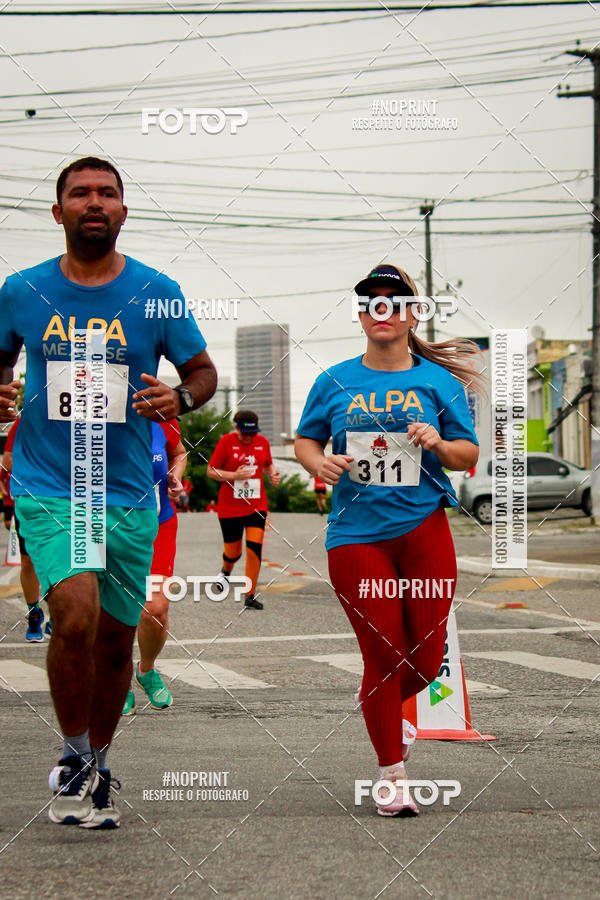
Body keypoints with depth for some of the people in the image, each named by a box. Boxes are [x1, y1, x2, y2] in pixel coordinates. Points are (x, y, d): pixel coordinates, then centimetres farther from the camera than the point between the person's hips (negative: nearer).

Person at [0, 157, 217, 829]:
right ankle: (74, 756, -1)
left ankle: (95, 771, 31)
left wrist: (180, 399, -11)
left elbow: (204, 371, 11)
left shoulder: (156, 293, 1)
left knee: (115, 640, 10)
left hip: (129, 495, 2)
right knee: (76, 614, -23)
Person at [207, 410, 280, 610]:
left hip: (256, 505, 2)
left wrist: (273, 473, -1)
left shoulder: (262, 442, 4)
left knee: (254, 548, -12)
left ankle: (250, 596, -5)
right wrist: (234, 475, -19)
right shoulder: (226, 442, -6)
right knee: (233, 552, 8)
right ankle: (226, 572, 46)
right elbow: (211, 471, -4)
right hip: (230, 508, -2)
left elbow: (268, 464, 21)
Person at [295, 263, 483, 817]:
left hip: (424, 529, 1)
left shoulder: (438, 381, 5)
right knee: (383, 655, -3)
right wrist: (318, 462, -7)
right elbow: (306, 439, 15)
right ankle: (392, 775, 12)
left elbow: (469, 454, 8)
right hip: (356, 536, -1)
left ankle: (380, 709, 36)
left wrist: (439, 443, -13)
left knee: (426, 658, 1)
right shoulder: (335, 383, 6)